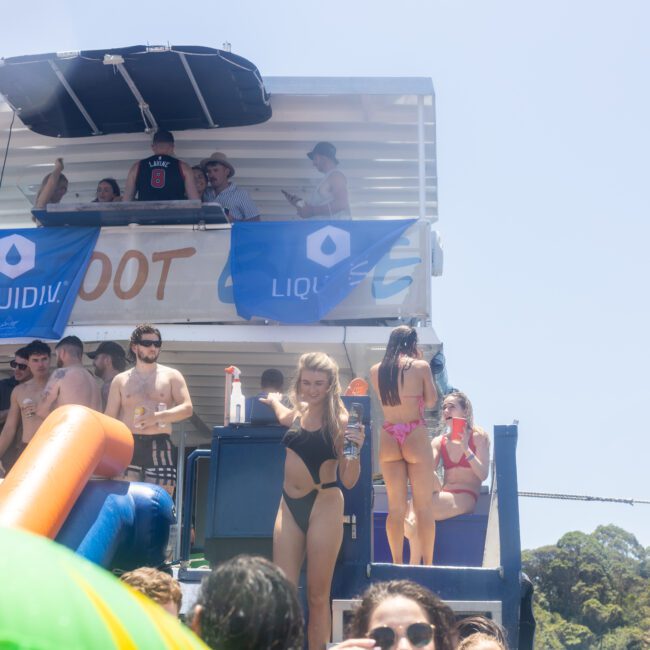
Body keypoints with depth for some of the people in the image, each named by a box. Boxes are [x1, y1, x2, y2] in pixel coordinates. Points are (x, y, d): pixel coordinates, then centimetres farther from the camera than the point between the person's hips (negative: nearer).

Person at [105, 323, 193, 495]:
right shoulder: (120, 380, 15)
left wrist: (158, 417, -15)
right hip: (127, 448, 1)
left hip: (160, 448, -1)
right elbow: (109, 419, 12)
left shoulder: (172, 376, 11)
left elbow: (187, 408, 0)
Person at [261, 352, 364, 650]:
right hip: (289, 505, 5)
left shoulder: (339, 421, -9)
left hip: (323, 506, -5)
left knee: (317, 595, 0)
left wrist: (354, 451, -28)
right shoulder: (298, 413, 8)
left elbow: (348, 481, -13)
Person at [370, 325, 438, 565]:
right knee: (424, 507, 4)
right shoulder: (421, 366, -4)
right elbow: (431, 401, 4)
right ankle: (427, 563, 5)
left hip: (388, 437, 4)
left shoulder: (376, 371, 6)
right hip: (415, 435, -4)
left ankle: (397, 563, 11)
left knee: (396, 507, 10)